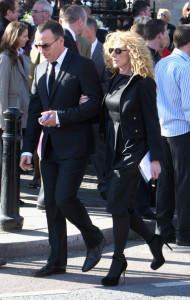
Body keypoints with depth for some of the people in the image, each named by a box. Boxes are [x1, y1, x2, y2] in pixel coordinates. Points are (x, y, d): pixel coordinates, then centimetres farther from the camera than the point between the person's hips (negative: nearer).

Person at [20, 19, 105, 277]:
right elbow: (35, 111, 15)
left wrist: (60, 117, -18)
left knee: (64, 198, -14)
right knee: (51, 203, 6)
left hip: (74, 146, -7)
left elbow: (95, 103, -13)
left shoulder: (82, 66, -7)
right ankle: (57, 262, 13)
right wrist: (28, 148, 9)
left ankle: (94, 239, 11)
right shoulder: (41, 70, 14)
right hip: (50, 147, 7)